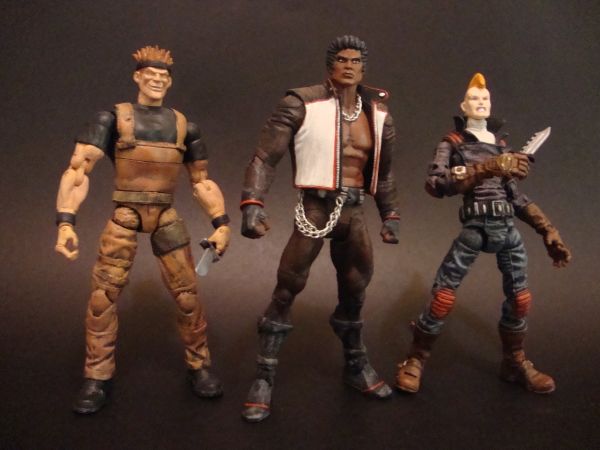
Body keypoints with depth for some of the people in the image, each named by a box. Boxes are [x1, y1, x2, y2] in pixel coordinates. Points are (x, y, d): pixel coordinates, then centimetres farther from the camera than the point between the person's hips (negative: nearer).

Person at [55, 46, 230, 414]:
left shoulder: (183, 126, 7)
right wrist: (66, 222, -22)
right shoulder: (113, 118, -2)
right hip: (124, 217, -2)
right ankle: (98, 379, 13)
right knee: (103, 297, -3)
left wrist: (222, 223, 1)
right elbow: (78, 172, -10)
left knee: (187, 295, 0)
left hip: (167, 217, 2)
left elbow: (202, 182, 13)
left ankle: (200, 367, 19)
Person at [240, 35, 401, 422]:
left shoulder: (377, 112, 8)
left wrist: (391, 216, 18)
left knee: (355, 292, 15)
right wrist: (253, 204, -22)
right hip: (315, 209, -5)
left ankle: (357, 366, 35)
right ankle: (264, 380, 4)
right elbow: (265, 157, -11)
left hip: (354, 212, 5)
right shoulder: (304, 104, -8)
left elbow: (383, 171, 20)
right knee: (286, 292, -8)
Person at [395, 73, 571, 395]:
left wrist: (548, 231, 16)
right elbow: (434, 184, -14)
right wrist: (488, 168, -22)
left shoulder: (502, 144, 19)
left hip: (508, 229, 5)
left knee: (520, 299, 10)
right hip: (475, 228, -5)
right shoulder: (452, 143, 4)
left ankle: (514, 363, 30)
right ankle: (415, 360, 10)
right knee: (443, 297, -8)